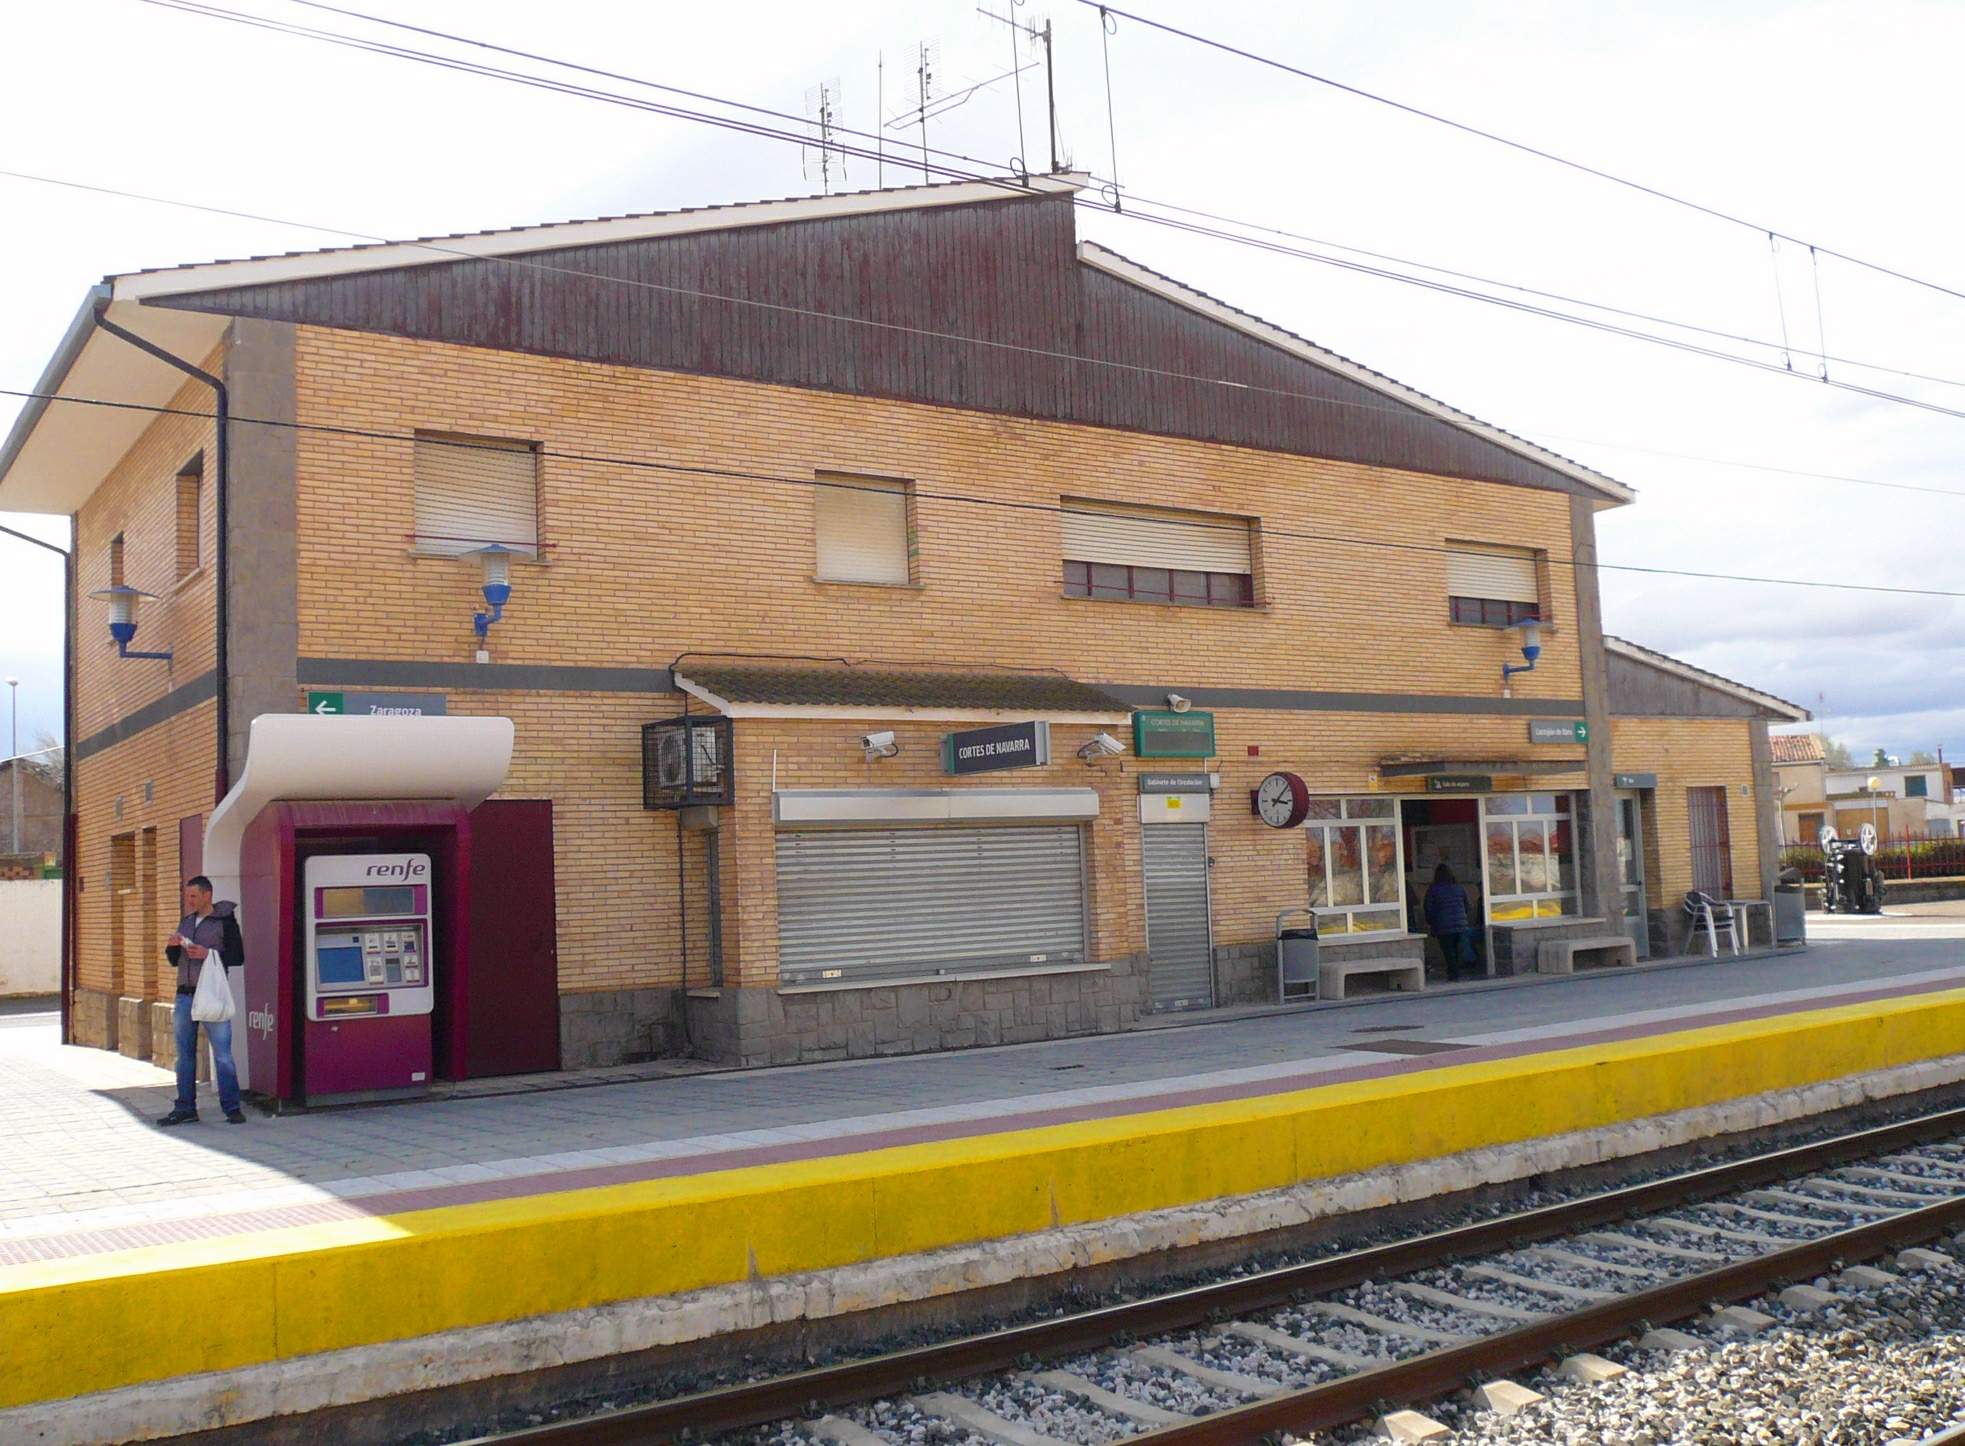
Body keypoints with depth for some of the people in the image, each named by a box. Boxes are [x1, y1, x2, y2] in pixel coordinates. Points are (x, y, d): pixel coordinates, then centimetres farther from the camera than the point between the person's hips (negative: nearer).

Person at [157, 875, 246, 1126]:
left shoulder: (223, 921, -3)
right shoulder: (186, 921, 16)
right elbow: (174, 961, 21)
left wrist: (209, 954, -18)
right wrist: (172, 947, 1)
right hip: (185, 995, 6)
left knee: (222, 1055, -7)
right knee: (184, 1055, 9)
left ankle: (232, 1108, -2)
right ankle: (185, 1108, 15)